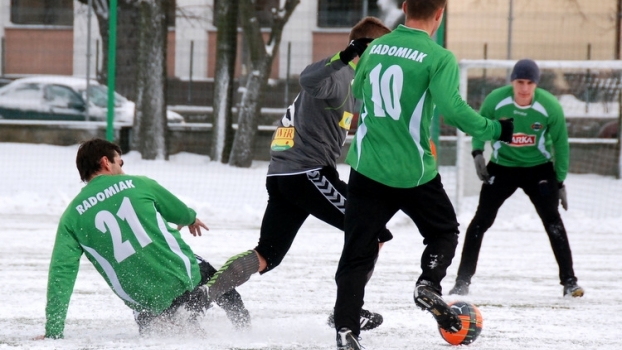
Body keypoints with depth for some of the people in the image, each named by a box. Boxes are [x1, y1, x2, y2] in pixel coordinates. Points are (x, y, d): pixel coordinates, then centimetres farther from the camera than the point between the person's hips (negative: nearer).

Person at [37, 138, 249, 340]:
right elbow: (179, 212, 17)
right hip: (185, 276, -1)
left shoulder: (72, 217, 1)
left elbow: (61, 273, -4)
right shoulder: (138, 185, -1)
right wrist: (192, 218, 43)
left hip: (147, 303, 1)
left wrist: (53, 332, 0)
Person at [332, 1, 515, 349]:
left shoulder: (374, 48, 6)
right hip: (414, 172, -3)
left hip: (367, 167, 3)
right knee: (444, 231, 23)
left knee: (357, 254, 7)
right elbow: (452, 108, -21)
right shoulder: (439, 58, -11)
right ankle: (429, 285, 1)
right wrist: (493, 130, -10)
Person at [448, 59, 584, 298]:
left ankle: (569, 281, -1)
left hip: (539, 168, -1)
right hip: (502, 167, 1)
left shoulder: (550, 106, -19)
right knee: (481, 220, -5)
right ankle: (463, 281, 2)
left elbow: (560, 144, -6)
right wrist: (478, 152, -15)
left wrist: (560, 182, -3)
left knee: (552, 221, -10)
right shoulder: (496, 100, -18)